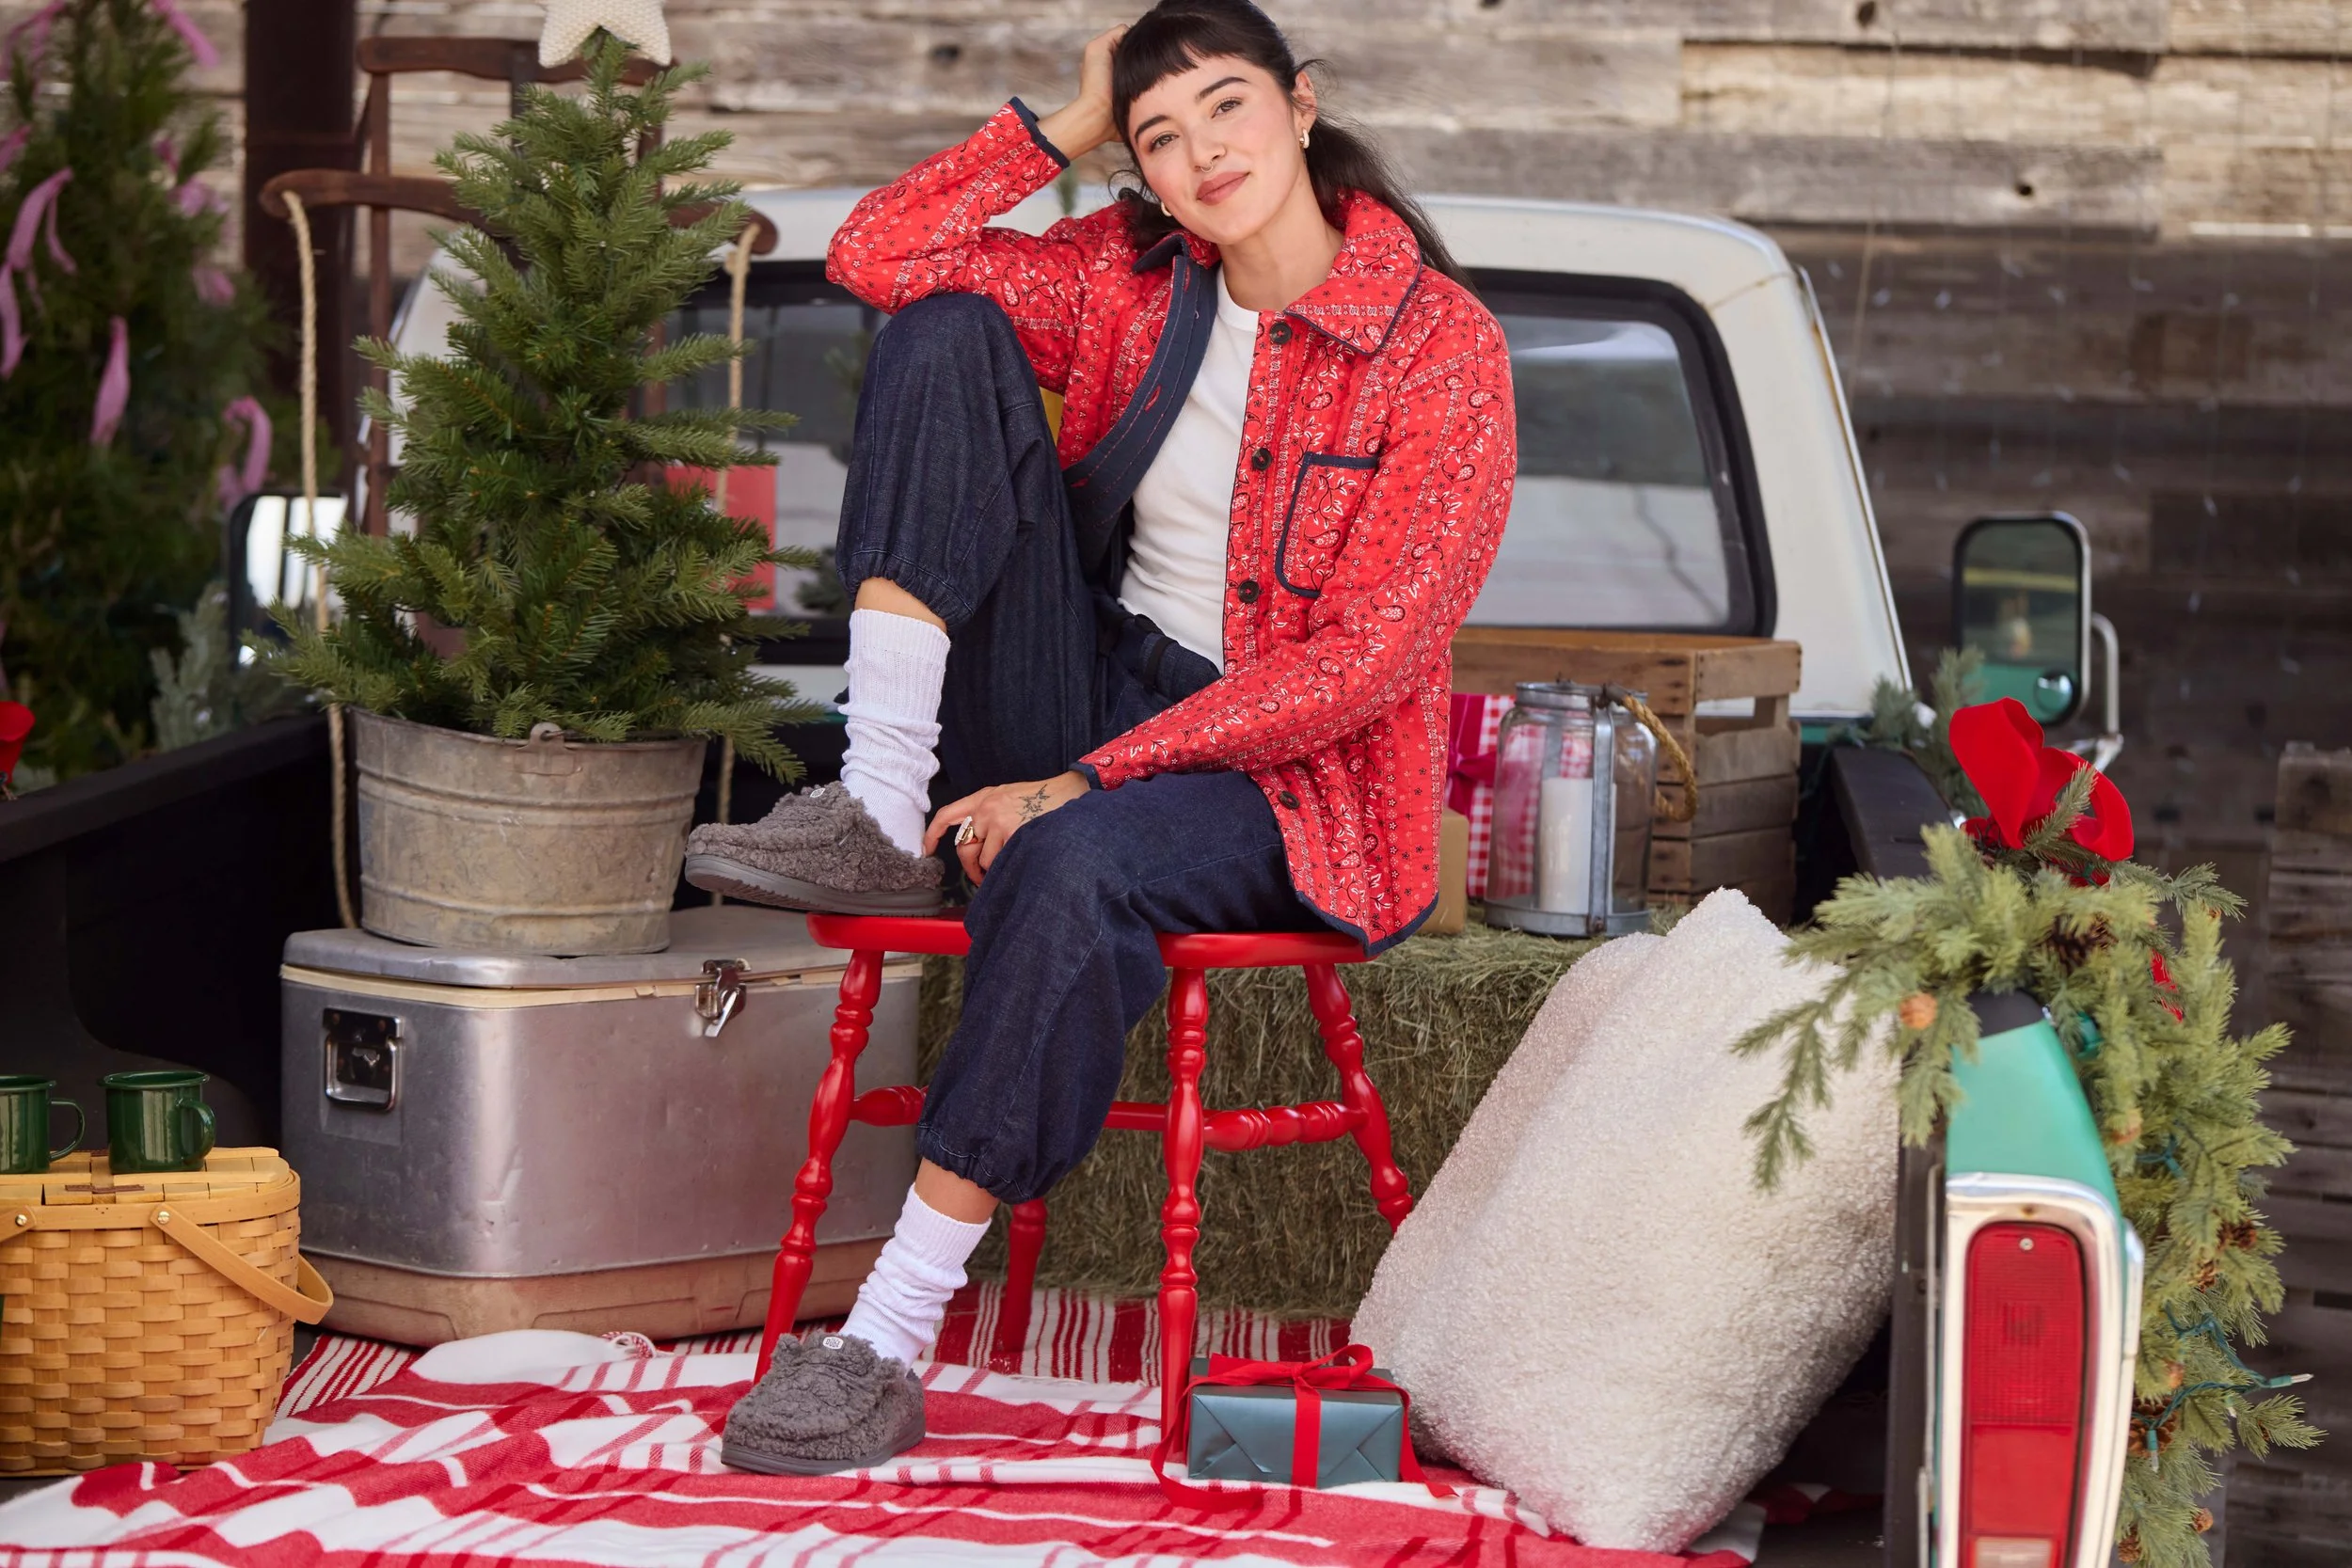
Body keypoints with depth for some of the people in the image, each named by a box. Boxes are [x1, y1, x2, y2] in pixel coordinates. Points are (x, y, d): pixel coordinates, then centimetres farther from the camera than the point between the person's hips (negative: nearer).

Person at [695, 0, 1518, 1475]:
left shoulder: (1444, 350, -13)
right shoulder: (1130, 279, 5)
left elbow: (1361, 660, -19)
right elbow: (877, 256, 2)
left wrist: (1086, 780, -22)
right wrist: (1061, 126, -3)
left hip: (1284, 773, -5)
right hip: (1088, 684, 6)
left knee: (1074, 866, -41)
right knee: (946, 333, -11)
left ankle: (892, 1343, -37)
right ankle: (881, 812, -21)